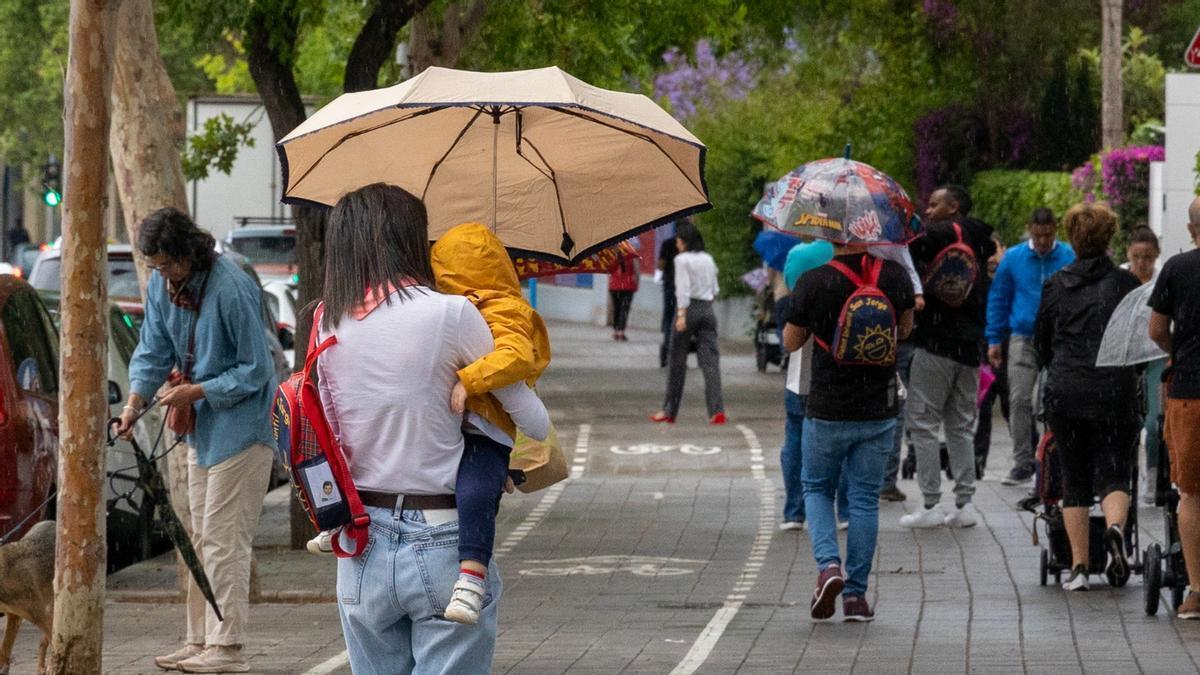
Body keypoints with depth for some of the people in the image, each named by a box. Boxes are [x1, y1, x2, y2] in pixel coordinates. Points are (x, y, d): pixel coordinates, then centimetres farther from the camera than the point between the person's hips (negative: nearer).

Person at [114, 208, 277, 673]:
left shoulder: (232, 290, -24)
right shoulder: (161, 285, 1)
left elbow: (255, 370, -19)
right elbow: (154, 351, 6)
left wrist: (198, 391, -20)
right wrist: (136, 399, -10)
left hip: (241, 426, -9)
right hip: (202, 426, 9)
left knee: (224, 538, -10)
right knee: (202, 538, 12)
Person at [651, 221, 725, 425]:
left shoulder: (682, 259, -7)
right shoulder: (708, 259, 11)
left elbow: (683, 289, -15)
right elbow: (715, 289, 15)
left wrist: (681, 315, -19)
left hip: (689, 309, -5)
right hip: (707, 309, 5)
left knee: (678, 361, 7)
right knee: (710, 361, -3)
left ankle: (670, 410, 15)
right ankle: (717, 410, -17)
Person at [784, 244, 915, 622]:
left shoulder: (813, 283, -14)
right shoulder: (895, 277, -5)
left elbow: (791, 342, 0)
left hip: (827, 410, -2)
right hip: (879, 411, 2)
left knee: (816, 489, 17)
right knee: (865, 499, 10)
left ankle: (828, 565, -7)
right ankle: (856, 594, 9)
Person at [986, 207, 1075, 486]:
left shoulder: (1070, 258, -1)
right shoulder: (1013, 258, 5)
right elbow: (998, 299, 12)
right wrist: (994, 340, 7)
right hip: (1023, 339, 1)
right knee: (1019, 401, -5)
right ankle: (1023, 462, 2)